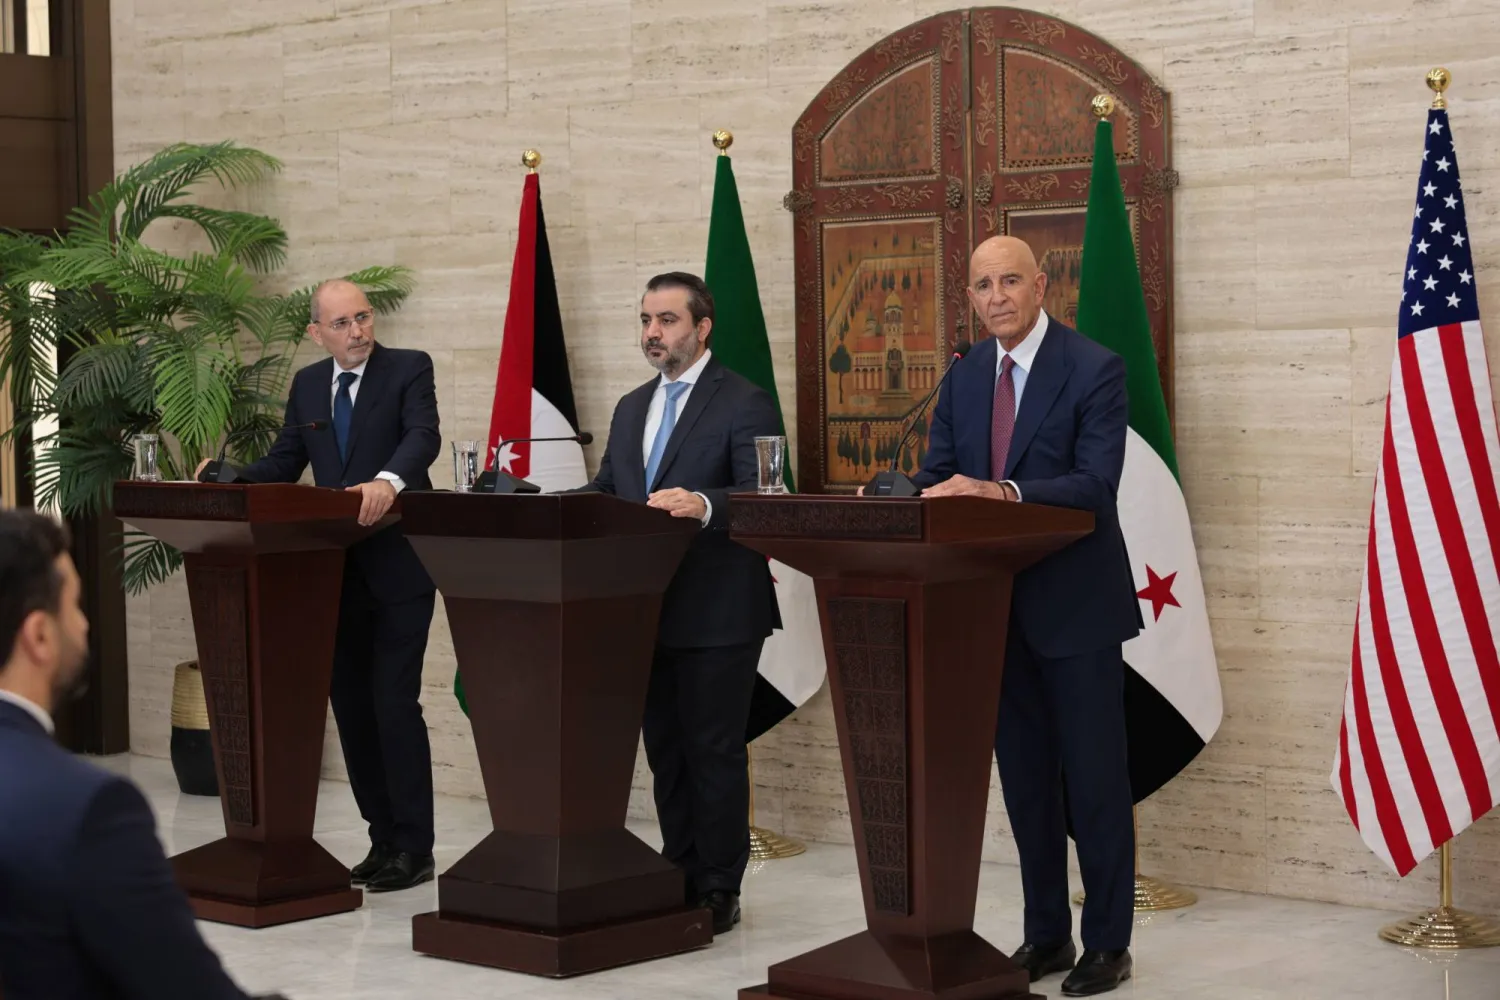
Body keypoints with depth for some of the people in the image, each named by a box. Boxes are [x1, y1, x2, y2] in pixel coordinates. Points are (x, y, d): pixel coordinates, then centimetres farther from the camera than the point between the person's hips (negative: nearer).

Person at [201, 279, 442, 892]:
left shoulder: (408, 369, -5)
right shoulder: (307, 386, 12)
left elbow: (424, 437, -22)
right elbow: (284, 463, 14)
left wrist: (388, 480, -41)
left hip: (396, 565, -6)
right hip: (337, 569, 6)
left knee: (394, 702, -8)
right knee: (351, 704, 8)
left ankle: (414, 848, -1)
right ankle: (383, 840, 18)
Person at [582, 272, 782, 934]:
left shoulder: (744, 403, -6)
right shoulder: (631, 409, 17)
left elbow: (763, 494, -18)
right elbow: (604, 492, 16)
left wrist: (704, 503, -36)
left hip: (717, 612, -7)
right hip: (646, 608, 7)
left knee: (714, 752, -2)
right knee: (665, 750, 13)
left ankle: (718, 892, 5)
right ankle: (679, 877, 22)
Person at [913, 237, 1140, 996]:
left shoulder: (1094, 369, -11)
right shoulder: (966, 376, 8)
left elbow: (1096, 485, -21)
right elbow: (938, 474, 7)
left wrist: (1003, 493, -34)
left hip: (1074, 605, -6)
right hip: (995, 605, 6)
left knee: (1095, 778, 2)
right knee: (1025, 778, 13)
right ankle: (1046, 934, 23)